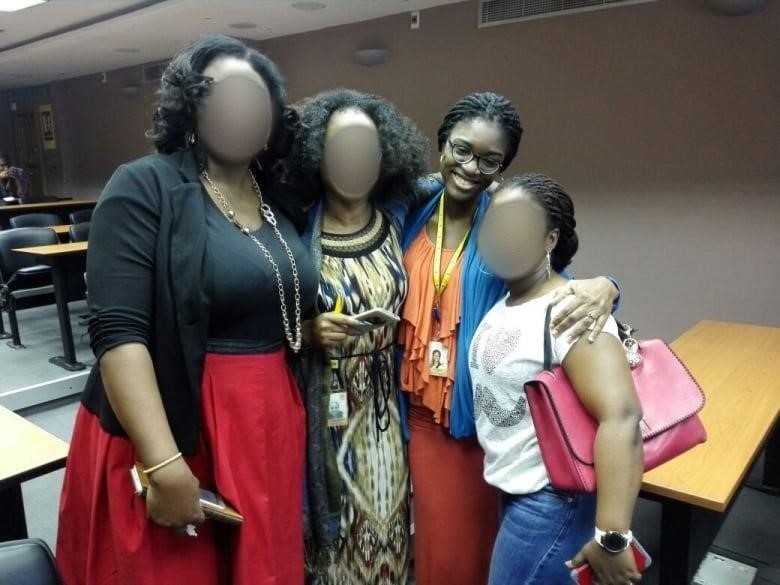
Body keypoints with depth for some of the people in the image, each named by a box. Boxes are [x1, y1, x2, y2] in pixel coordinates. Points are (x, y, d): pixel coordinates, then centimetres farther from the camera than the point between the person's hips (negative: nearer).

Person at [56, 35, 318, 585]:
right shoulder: (145, 187, -10)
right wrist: (166, 465, -25)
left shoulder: (280, 201, 8)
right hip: (172, 435, -5)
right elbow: (118, 334, -19)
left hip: (268, 429, 6)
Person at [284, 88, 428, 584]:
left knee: (385, 520, 15)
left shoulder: (398, 221, -1)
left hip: (386, 408, 3)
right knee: (333, 520, 10)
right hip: (325, 408, -3)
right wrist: (309, 331, -21)